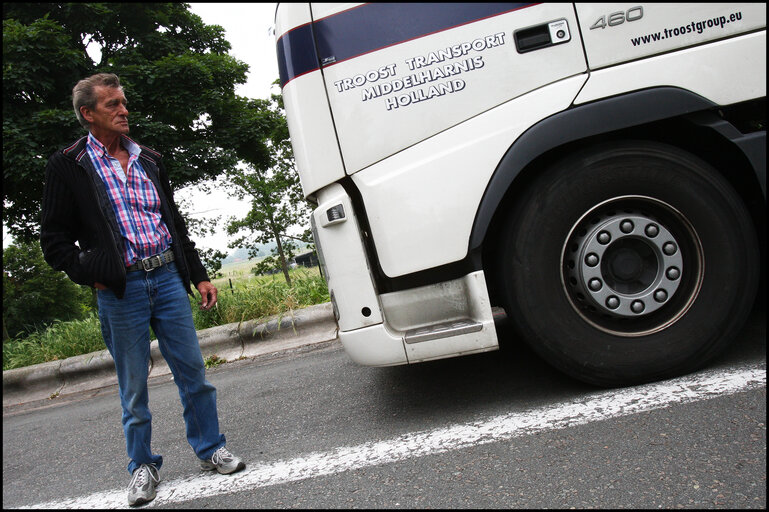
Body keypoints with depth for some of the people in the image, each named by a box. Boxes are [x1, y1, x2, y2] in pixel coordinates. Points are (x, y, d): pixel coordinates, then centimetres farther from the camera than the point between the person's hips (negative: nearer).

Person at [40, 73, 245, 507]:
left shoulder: (149, 159, 14)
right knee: (134, 386, 8)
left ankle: (210, 449, 23)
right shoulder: (68, 165, 0)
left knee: (193, 371, 7)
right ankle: (143, 467, 25)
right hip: (120, 290, -3)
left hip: (168, 277, 4)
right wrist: (90, 275, -10)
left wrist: (200, 276, 14)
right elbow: (54, 238, 2)